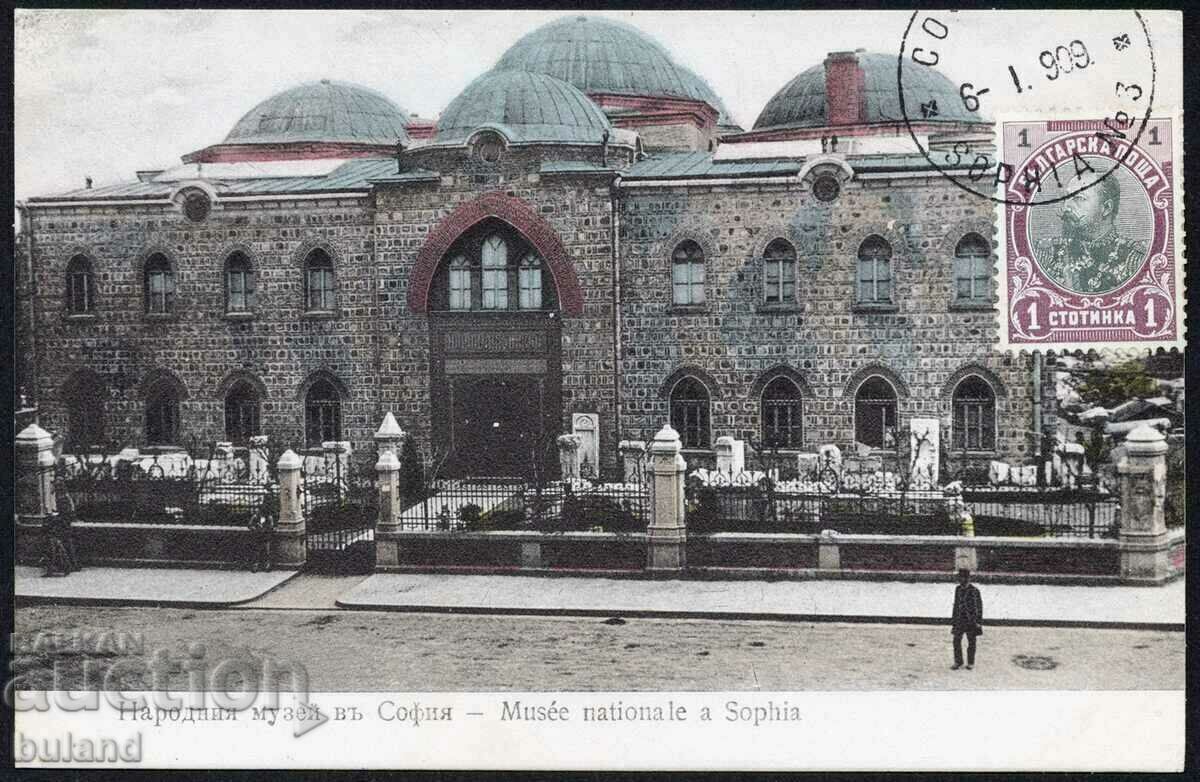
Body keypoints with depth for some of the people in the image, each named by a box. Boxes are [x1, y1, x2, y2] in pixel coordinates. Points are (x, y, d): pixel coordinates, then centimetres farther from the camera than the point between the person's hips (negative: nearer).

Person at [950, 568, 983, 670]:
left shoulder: (974, 591, -11)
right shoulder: (958, 589, 6)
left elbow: (979, 606, -8)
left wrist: (978, 621, -10)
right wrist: (953, 620, 13)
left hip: (971, 620, -5)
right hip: (960, 619, 5)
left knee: (971, 642, 6)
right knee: (956, 641, 0)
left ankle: (971, 663, 18)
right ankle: (958, 662, 10)